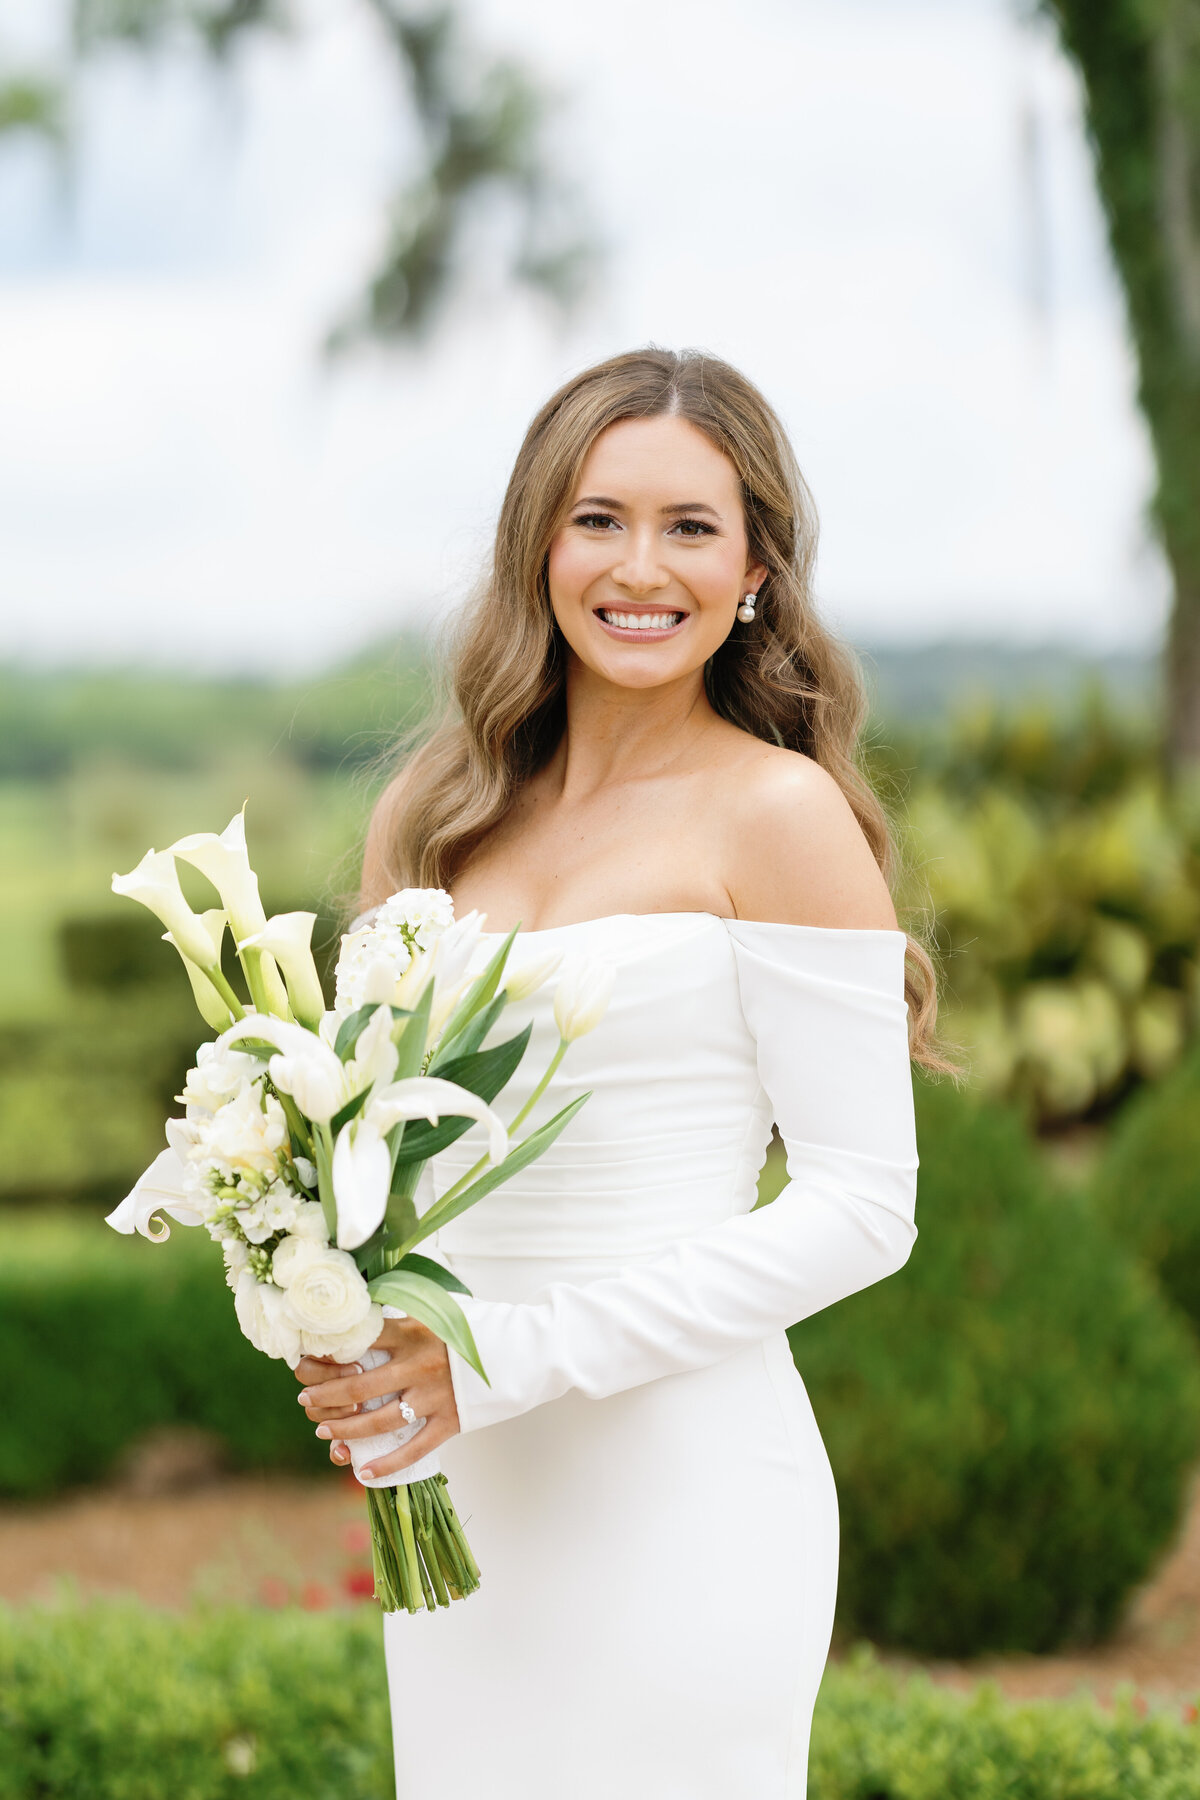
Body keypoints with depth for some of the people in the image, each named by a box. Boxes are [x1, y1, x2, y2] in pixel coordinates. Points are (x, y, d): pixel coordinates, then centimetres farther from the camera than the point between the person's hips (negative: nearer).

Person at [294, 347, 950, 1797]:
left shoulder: (778, 813, -7)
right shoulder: (464, 812, 10)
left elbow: (861, 1208, -11)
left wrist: (516, 1355, -15)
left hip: (676, 1497, -6)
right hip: (458, 1493, 6)